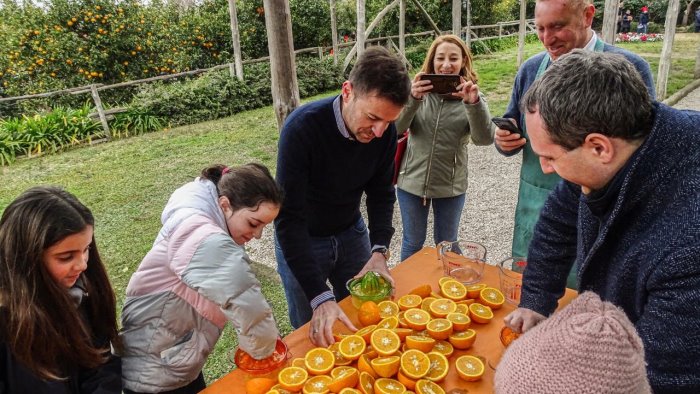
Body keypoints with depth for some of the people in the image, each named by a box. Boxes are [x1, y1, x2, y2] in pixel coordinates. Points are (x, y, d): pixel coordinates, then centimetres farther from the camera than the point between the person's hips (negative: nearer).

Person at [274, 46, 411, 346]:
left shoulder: (385, 130, -18)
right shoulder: (302, 127, -33)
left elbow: (381, 193, -5)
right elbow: (289, 218, -33)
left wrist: (379, 251, -21)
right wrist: (320, 297, -38)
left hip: (352, 232, 5)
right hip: (300, 239, -4)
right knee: (314, 332, 9)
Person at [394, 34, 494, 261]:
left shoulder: (471, 95, -4)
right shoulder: (419, 90, -4)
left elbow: (485, 139, -18)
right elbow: (396, 128, -17)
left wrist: (474, 104, -35)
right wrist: (412, 98, -35)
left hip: (450, 185, 0)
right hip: (412, 181, 0)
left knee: (446, 245, 18)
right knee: (413, 243, 16)